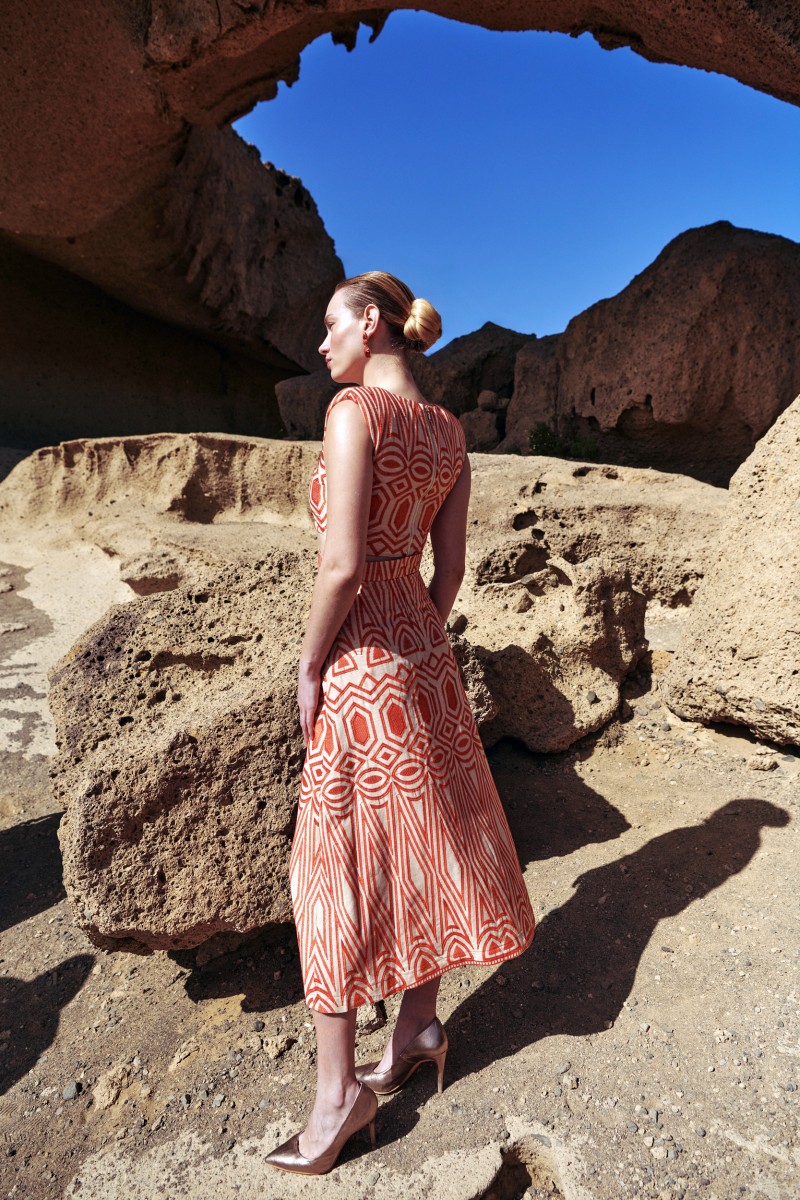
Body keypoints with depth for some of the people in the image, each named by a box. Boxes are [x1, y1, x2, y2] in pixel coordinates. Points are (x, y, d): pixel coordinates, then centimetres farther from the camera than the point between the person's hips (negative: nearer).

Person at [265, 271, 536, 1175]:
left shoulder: (354, 409, -16)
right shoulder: (449, 432, 7)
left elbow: (342, 564, -22)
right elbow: (450, 566, 8)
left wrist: (308, 667, -9)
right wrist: (420, 646, 17)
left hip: (363, 663, -8)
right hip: (422, 648, 8)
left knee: (338, 865, 6)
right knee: (417, 839, 19)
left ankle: (339, 1089, 24)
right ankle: (418, 1026, 39)